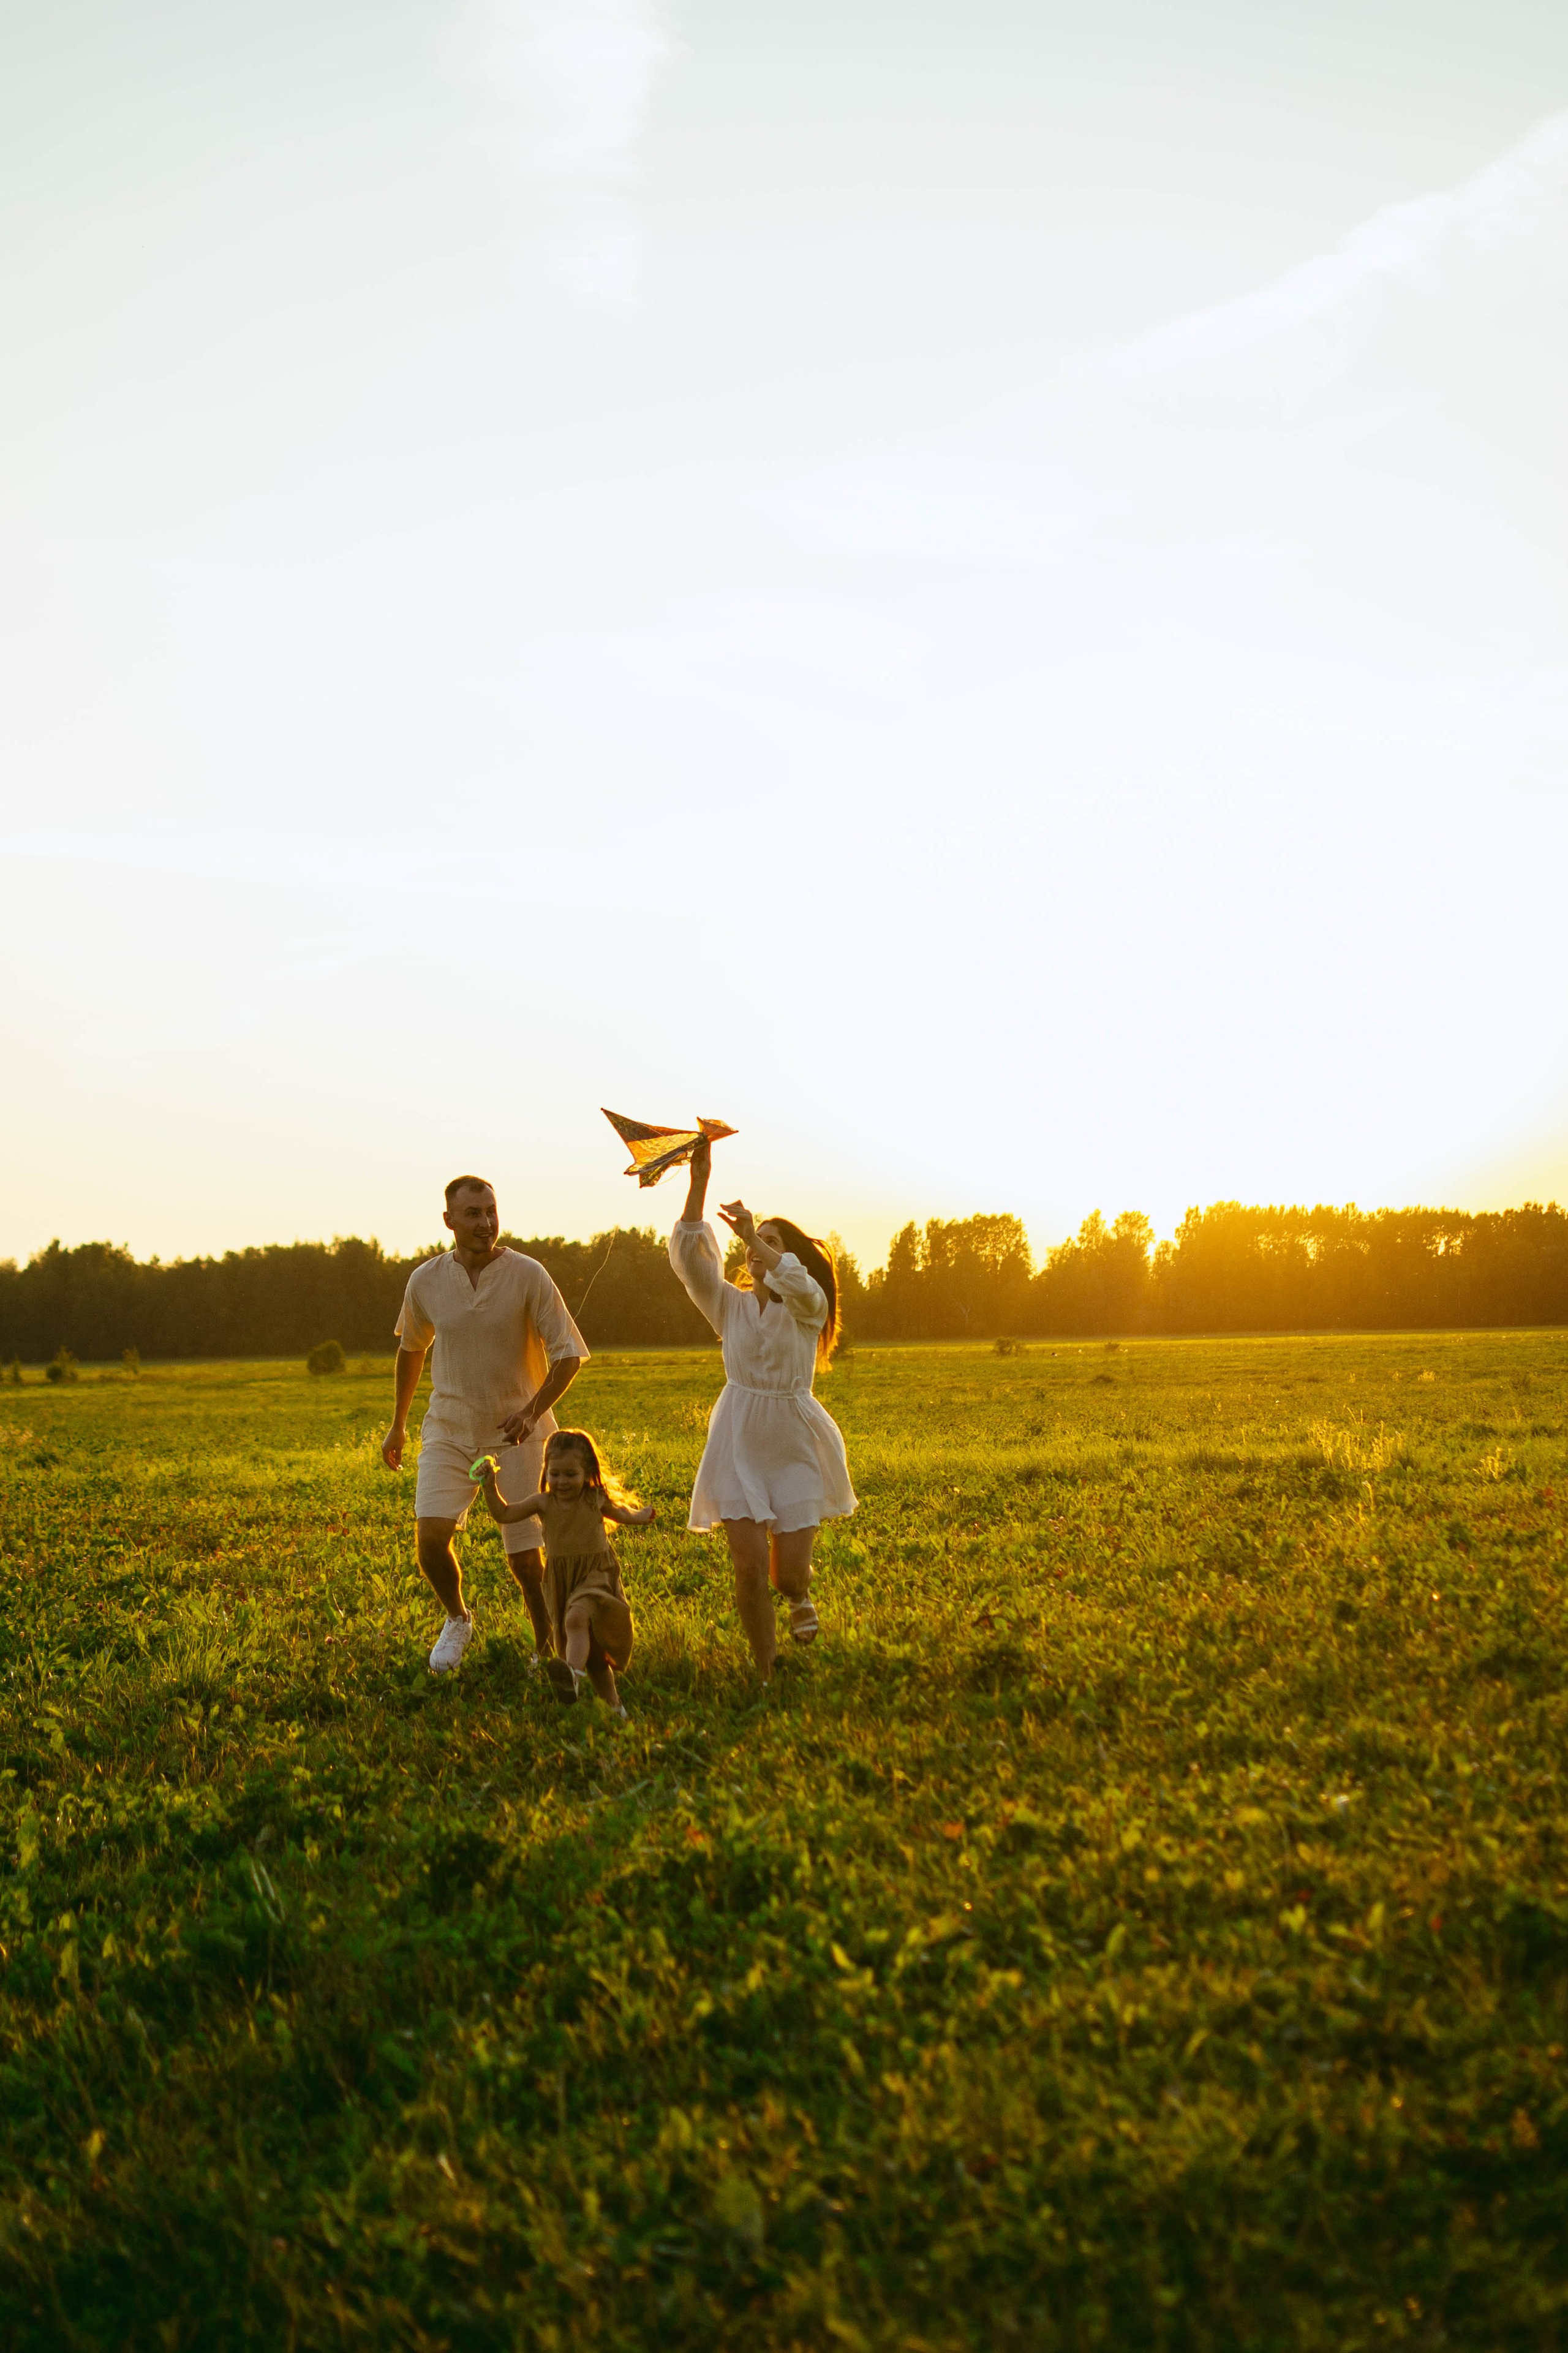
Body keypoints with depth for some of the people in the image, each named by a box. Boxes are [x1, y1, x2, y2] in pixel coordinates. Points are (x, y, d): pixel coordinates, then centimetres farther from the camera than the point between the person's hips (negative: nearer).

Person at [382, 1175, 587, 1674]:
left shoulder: (528, 1276, -11)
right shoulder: (425, 1282, -3)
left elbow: (568, 1354, -8)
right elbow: (411, 1350, 16)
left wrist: (533, 1411, -23)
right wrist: (398, 1424, 24)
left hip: (516, 1437, -2)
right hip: (449, 1431, 2)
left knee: (525, 1557, -1)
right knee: (431, 1536, -14)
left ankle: (548, 1651, 21)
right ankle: (457, 1619, 15)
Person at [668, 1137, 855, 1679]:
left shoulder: (808, 1308, -1)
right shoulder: (729, 1305, 6)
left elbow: (796, 1281, -27)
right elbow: (687, 1255, -9)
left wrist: (753, 1234, -28)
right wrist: (699, 1182, -17)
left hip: (794, 1448, -2)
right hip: (739, 1445, 2)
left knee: (789, 1571, -4)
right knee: (749, 1568, -8)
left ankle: (799, 1595, 35)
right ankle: (765, 1674, 9)